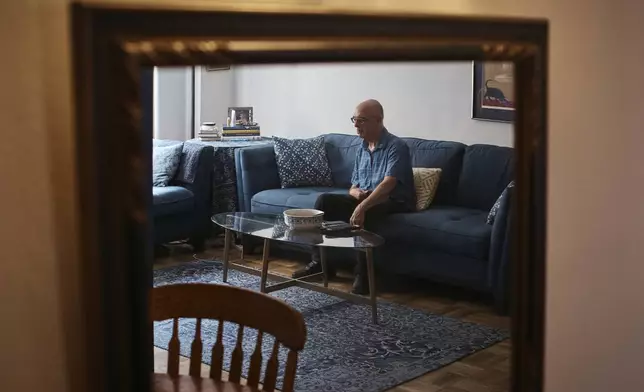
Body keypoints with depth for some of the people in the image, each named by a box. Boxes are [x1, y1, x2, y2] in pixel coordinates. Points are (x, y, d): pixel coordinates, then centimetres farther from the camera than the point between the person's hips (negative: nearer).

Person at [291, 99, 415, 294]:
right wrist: (356, 192, -10)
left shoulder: (396, 146, -14)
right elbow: (353, 187, 16)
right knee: (325, 200, -10)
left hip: (392, 203, -8)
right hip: (364, 199, 8)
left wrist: (362, 206, -41)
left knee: (364, 214, -38)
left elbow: (387, 184, -28)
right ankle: (320, 262, -8)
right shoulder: (362, 148, 12)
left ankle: (363, 276, -33)